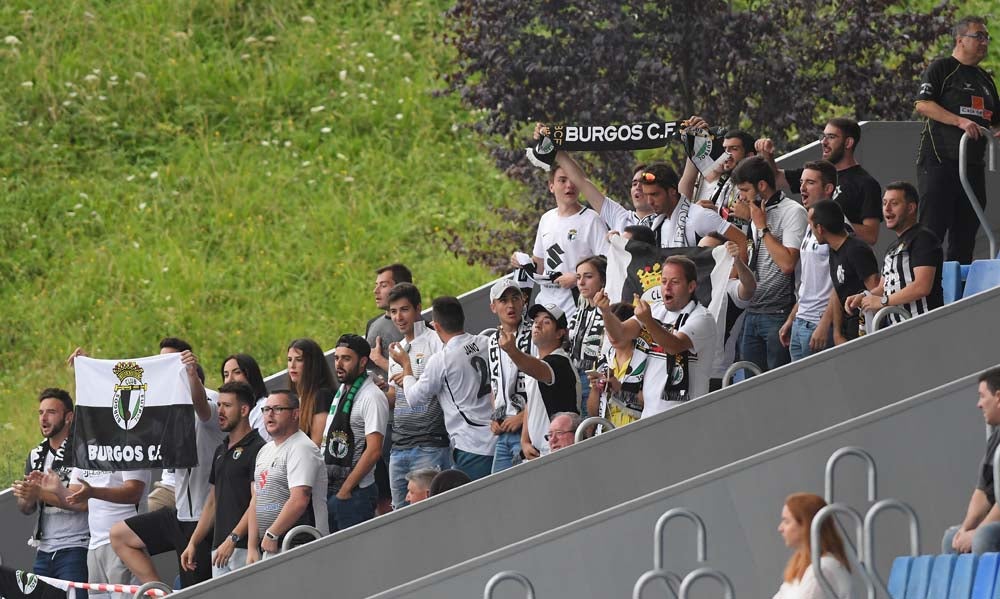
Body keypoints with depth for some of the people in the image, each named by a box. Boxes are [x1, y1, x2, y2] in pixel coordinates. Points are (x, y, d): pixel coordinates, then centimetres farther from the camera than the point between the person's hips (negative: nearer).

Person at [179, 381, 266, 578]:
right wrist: (193, 543, 18)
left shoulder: (256, 449, -7)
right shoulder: (221, 451, 20)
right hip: (219, 547, 8)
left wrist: (232, 539, -20)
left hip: (243, 546, -8)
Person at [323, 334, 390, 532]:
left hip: (354, 492, -9)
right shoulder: (341, 391, 15)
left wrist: (345, 490, -19)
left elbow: (374, 450, -20)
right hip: (329, 489, 9)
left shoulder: (372, 397, -13)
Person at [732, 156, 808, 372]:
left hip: (778, 313, -8)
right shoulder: (757, 212, 17)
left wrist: (762, 227, -13)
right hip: (752, 311, 8)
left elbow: (787, 263, -19)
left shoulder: (793, 212, -9)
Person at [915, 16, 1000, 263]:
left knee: (966, 233, 6)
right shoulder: (941, 68, -1)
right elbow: (922, 105, -13)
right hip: (939, 161, -7)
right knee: (932, 231, -12)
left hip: (973, 165, 7)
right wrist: (960, 121, -22)